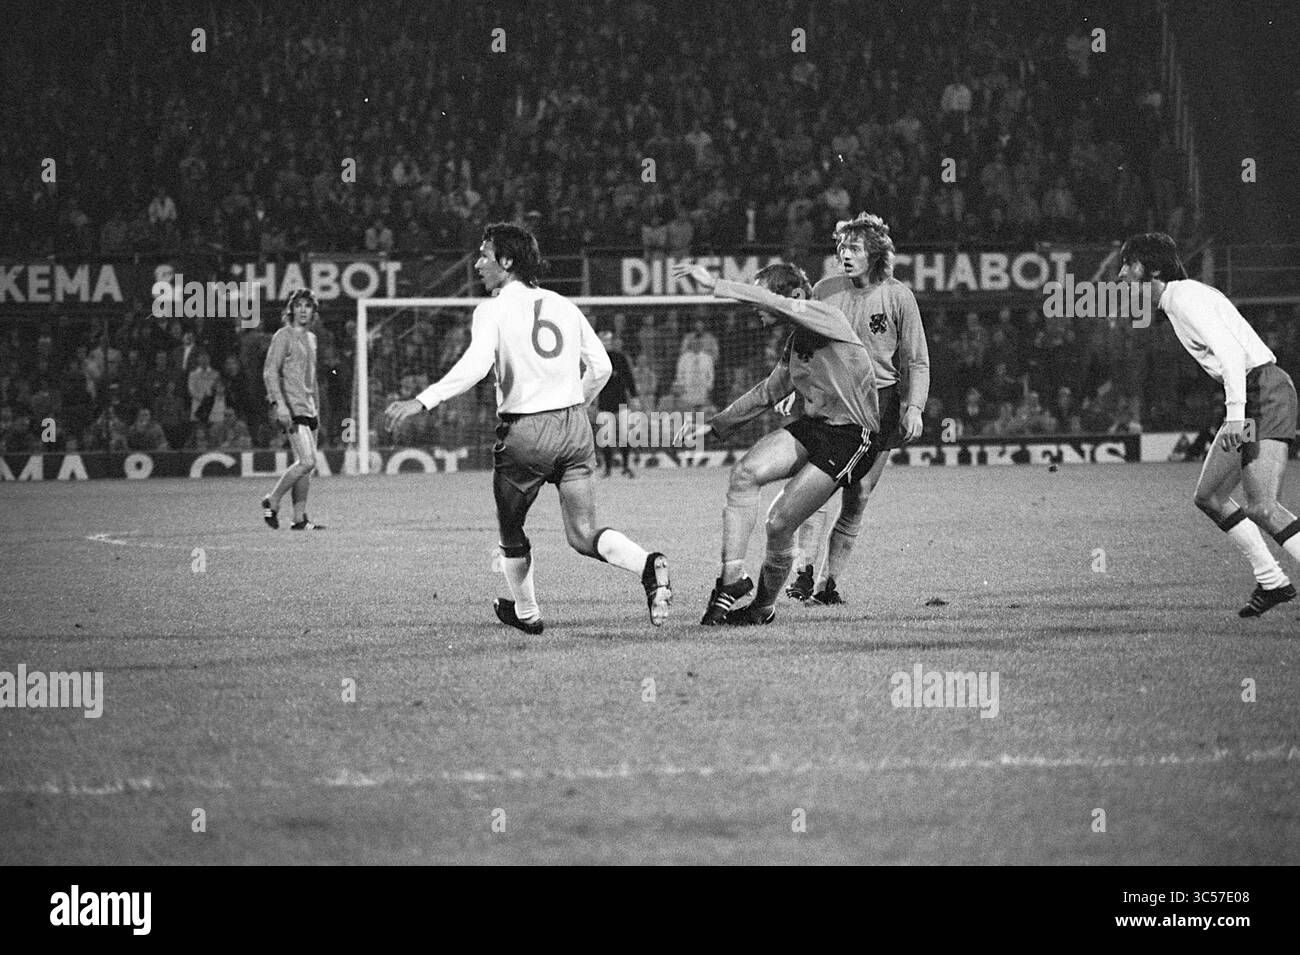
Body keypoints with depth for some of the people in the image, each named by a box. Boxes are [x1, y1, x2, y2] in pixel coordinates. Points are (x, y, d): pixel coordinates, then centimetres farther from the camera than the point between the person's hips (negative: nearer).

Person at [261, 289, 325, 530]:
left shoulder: (311, 338, 18)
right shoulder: (284, 336, -6)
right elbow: (270, 372, -12)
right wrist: (280, 404, -22)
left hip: (308, 408, 8)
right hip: (292, 409, -8)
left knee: (306, 465, 5)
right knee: (307, 461, -16)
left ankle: (299, 518, 7)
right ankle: (272, 502, -2)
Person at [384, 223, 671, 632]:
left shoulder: (493, 310, -6)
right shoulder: (562, 305, 11)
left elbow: (474, 366, -22)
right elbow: (600, 367, 14)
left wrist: (421, 401, -24)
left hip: (524, 432, -5)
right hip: (574, 426, 5)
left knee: (511, 529, 18)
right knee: (583, 533, 7)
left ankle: (525, 610, 30)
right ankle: (648, 564, -18)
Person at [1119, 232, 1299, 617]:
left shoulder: (1185, 299, -12)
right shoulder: (1179, 298, 19)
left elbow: (1230, 351, -23)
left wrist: (1235, 412, -32)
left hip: (1265, 392, -10)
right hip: (1248, 396, 10)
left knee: (1261, 507, -17)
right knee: (1209, 496, 11)